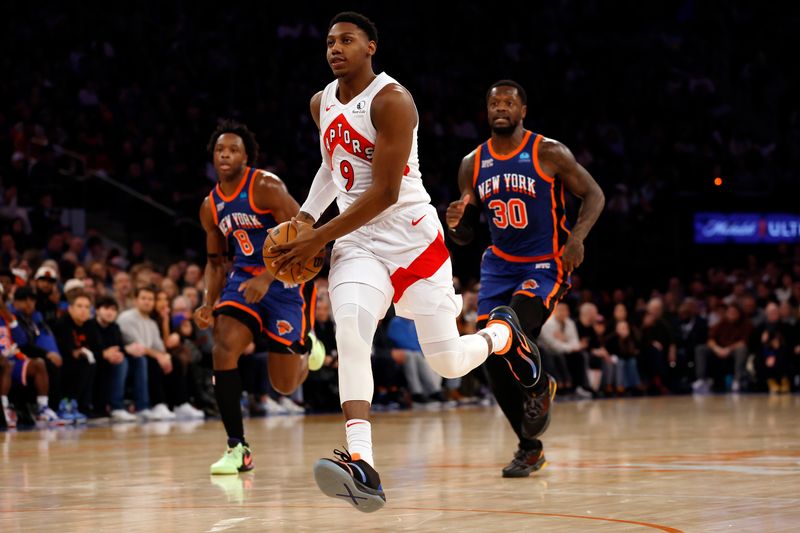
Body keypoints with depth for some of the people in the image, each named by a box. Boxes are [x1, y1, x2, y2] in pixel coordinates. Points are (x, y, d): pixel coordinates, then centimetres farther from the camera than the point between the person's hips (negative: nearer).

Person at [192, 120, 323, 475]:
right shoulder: (210, 207, 5)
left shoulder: (266, 187, -15)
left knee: (284, 385, -3)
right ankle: (237, 448, -15)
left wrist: (267, 278, -28)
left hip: (287, 277, -5)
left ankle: (304, 348, 36)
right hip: (245, 276, 5)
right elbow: (215, 261, 15)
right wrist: (209, 305, -2)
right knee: (223, 347, -22)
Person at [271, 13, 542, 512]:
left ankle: (502, 332, 39)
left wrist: (318, 239, -17)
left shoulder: (391, 100, -15)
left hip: (413, 239, -5)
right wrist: (305, 217, 12)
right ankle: (362, 465, -37)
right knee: (349, 326, -27)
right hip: (358, 243, 5)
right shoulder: (322, 103, 9)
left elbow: (385, 193, -19)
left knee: (447, 362, 0)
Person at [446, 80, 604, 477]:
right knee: (493, 358, -2)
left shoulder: (549, 153, -8)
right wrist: (455, 224, -15)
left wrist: (577, 236, -21)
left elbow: (594, 195, -4)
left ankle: (540, 387, 7)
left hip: (545, 265, -5)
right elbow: (465, 236, 10)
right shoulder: (472, 164, 4)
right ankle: (530, 448, 15)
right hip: (499, 266, 5)